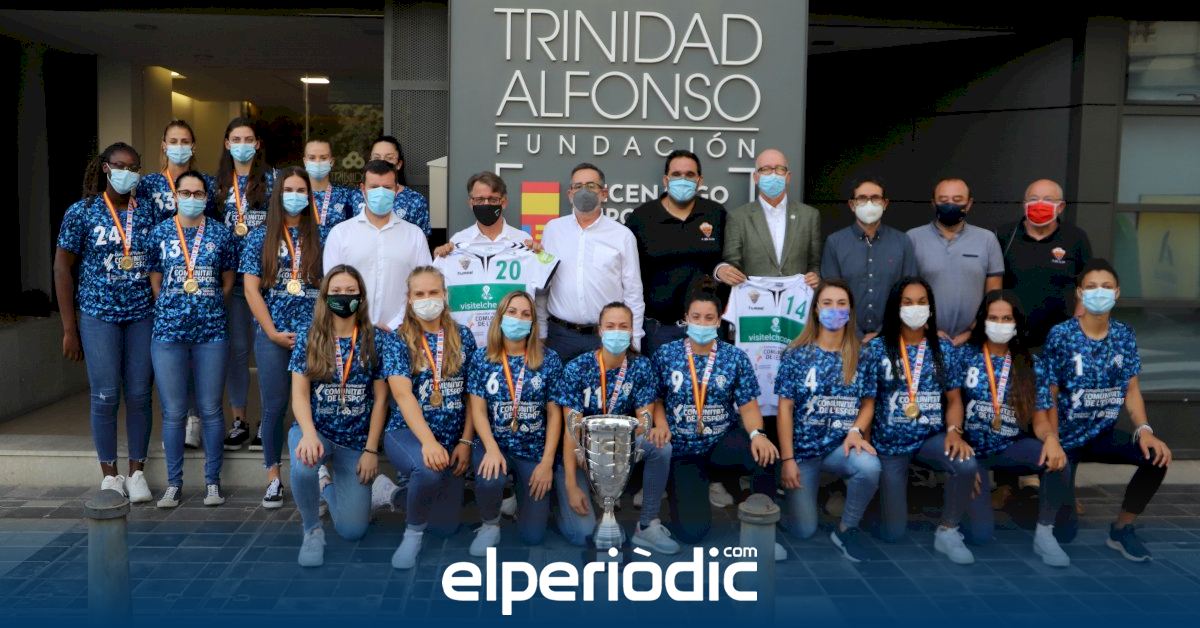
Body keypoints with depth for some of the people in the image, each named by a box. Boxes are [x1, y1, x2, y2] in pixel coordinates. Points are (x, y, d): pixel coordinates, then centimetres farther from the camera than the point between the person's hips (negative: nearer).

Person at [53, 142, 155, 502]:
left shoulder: (149, 214, 4)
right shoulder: (82, 212, -1)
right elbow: (62, 269, 0)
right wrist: (69, 329, -3)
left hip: (143, 316, 2)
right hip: (98, 316, -2)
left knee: (139, 395, 4)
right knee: (105, 396, 0)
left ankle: (137, 473, 16)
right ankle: (109, 476, 14)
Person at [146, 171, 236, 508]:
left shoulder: (221, 234, 5)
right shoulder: (159, 233, 6)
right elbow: (155, 282, 9)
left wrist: (208, 309, 5)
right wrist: (172, 311, 3)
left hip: (211, 331, 0)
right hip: (168, 331, 0)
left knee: (211, 410, 4)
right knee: (173, 412, 4)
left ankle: (213, 481, 15)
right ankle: (174, 483, 15)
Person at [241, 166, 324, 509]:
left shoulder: (319, 237, 7)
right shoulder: (259, 238, 5)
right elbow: (251, 289, 1)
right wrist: (273, 332, -7)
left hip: (313, 334, 0)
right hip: (272, 334, 0)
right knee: (274, 407, 4)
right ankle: (273, 477, 16)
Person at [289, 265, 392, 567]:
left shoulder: (378, 341, -4)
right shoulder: (307, 340, -3)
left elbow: (380, 399, -3)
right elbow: (299, 395, -7)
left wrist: (371, 450, -7)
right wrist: (309, 433, -26)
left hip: (356, 440, 1)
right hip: (314, 429, 0)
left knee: (353, 530, -2)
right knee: (303, 466, -38)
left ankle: (327, 486, 34)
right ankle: (312, 530, -6)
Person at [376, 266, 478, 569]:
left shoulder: (463, 336, 4)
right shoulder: (398, 340, -6)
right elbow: (403, 395, -19)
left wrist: (465, 442, -6)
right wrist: (428, 441, -32)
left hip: (453, 439, 4)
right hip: (407, 432, -4)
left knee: (447, 526, 5)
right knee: (429, 470, -39)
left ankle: (393, 492, 33)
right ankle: (413, 533, -8)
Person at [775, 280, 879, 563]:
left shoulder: (859, 355, 2)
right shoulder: (798, 354, -3)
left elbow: (868, 403, 5)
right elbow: (785, 407, -5)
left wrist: (856, 431, -18)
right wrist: (787, 459, -10)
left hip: (840, 445, 1)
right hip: (803, 447, -1)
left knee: (869, 467, -34)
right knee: (804, 530, -3)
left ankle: (846, 529, -8)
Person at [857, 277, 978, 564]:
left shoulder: (943, 348, 4)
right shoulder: (877, 349, -5)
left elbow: (954, 399, 3)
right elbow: (868, 401, -5)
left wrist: (954, 431, -16)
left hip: (931, 437, 2)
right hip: (890, 443, -2)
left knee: (967, 464, -33)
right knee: (893, 533, -4)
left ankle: (947, 532, -8)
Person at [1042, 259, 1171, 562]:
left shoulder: (1124, 335, 1)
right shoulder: (1060, 335, -12)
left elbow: (1131, 389, 2)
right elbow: (1049, 396, -10)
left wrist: (1144, 430, -15)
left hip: (1103, 434, 5)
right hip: (1066, 438, -4)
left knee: (1157, 455, -24)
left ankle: (1121, 529, -1)